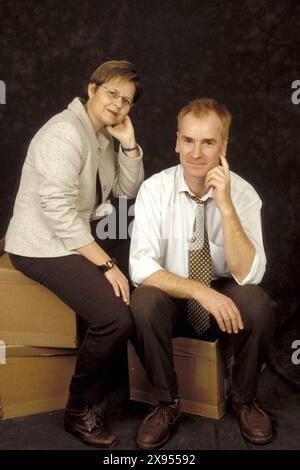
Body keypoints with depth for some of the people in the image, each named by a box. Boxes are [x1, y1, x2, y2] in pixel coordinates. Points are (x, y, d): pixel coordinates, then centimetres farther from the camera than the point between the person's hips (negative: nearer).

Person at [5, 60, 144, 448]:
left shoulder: (102, 136, 12)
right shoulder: (66, 132, -18)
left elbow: (128, 191, 10)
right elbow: (58, 210, -26)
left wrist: (128, 142, -3)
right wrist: (106, 265, -26)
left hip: (78, 237, 10)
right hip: (43, 246, -10)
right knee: (117, 317, -24)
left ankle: (108, 377, 24)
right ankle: (78, 410, -1)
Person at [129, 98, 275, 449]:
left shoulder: (243, 193, -14)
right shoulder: (155, 189, -14)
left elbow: (248, 275, -23)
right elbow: (141, 267, -22)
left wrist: (225, 206, -33)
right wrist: (199, 290, -35)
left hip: (223, 297, 1)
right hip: (172, 299, 0)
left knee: (257, 303, -31)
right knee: (143, 302, -33)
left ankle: (244, 400, -2)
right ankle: (167, 402, -7)